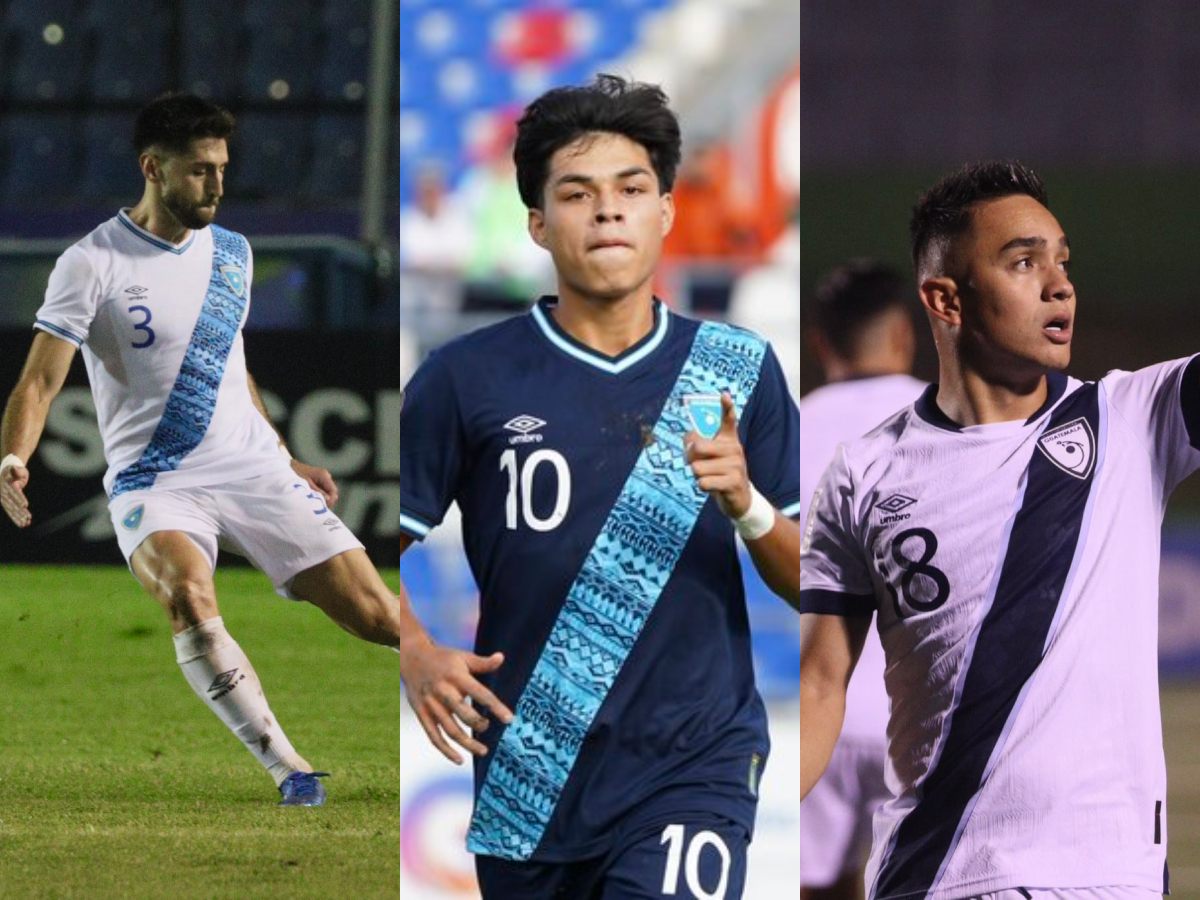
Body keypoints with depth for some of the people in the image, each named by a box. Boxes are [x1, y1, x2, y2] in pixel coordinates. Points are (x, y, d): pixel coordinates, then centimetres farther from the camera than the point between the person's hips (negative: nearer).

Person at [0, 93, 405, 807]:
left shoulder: (232, 253, 11)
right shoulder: (93, 264, -7)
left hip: (253, 469, 5)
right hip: (153, 482, -5)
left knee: (378, 616, -6)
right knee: (190, 596, -36)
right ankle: (290, 771, -36)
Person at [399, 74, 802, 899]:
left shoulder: (741, 372, 4)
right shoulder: (468, 378, 0)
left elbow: (807, 583, 5)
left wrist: (747, 506, -15)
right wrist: (417, 663, -14)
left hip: (693, 767, -1)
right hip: (527, 784, 1)